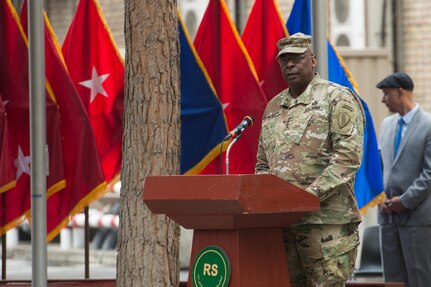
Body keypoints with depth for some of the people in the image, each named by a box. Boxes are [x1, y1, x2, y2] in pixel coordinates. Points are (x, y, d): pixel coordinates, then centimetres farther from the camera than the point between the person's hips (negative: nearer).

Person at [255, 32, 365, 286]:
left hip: (326, 220, -7)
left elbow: (348, 157, -13)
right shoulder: (273, 108, 19)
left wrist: (312, 194, -21)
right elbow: (263, 163, 24)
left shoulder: (338, 99, -2)